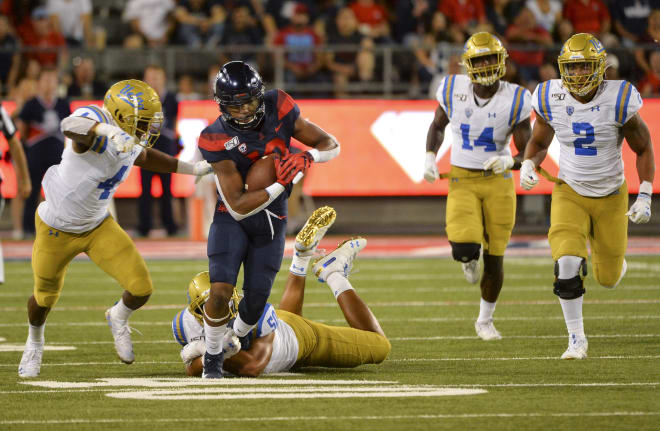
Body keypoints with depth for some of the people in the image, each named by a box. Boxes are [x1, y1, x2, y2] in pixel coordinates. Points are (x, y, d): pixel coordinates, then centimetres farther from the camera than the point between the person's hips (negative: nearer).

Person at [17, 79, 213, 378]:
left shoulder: (130, 143, -8)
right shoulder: (93, 120, -31)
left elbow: (144, 157, 18)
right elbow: (71, 127, -57)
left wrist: (192, 169, 19)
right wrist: (103, 131, -77)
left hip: (98, 227, 5)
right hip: (56, 229, -5)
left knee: (141, 288, -10)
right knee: (46, 296, 17)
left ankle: (118, 319, 26)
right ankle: (34, 343, 51)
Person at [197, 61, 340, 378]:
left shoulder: (277, 109, -12)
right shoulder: (218, 140, -22)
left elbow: (331, 145, -3)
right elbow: (237, 206, -24)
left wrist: (307, 157, -25)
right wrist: (280, 185, -32)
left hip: (271, 222, 3)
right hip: (233, 220, -3)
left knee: (255, 301, 6)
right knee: (220, 292, -19)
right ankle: (212, 358, 6)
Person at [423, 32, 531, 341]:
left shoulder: (514, 101, -11)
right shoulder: (453, 91, -6)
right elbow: (438, 125, 14)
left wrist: (510, 161, -29)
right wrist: (430, 159, -1)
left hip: (498, 181, 0)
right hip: (462, 179, 0)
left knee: (494, 258, 4)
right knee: (464, 247, -21)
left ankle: (485, 320, 27)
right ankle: (468, 258, 20)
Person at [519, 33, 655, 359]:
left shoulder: (619, 101, -18)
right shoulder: (550, 100, -11)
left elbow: (643, 149, -5)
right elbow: (539, 142, 7)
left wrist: (645, 197, -10)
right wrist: (528, 165, -15)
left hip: (610, 197, 0)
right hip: (570, 194, 1)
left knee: (608, 278, 10)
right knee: (567, 264, -23)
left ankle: (612, 263, 51)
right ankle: (576, 338, -6)